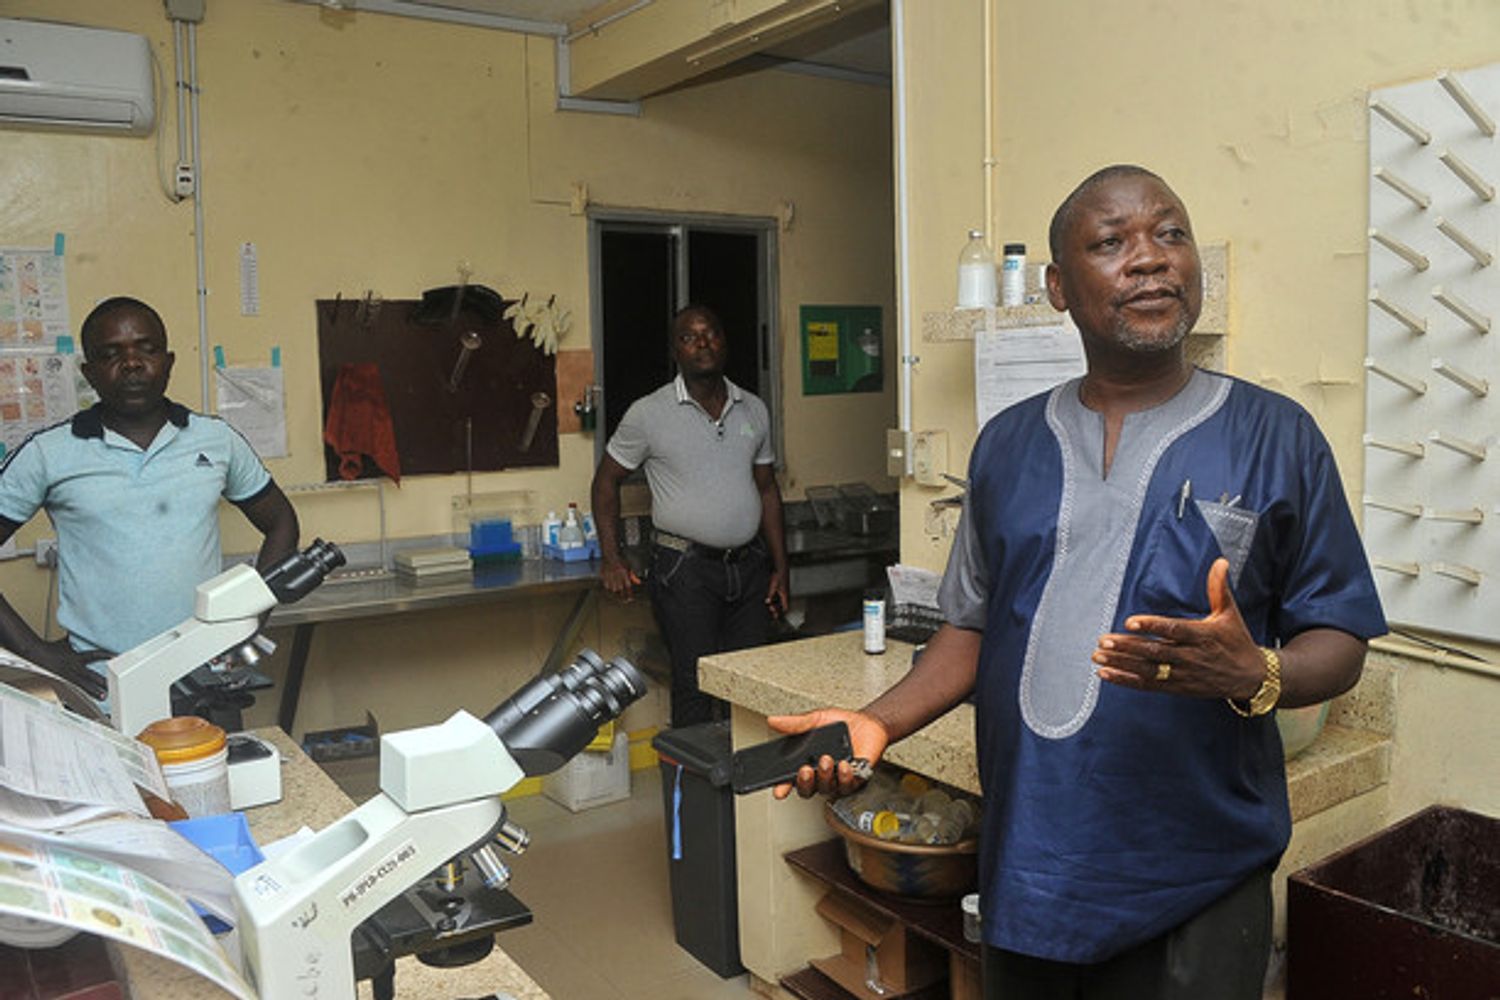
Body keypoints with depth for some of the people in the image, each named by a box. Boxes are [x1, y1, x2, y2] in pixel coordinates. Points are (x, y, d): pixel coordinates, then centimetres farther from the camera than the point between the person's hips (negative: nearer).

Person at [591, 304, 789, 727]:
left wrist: (780, 567, 10)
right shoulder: (649, 414, -4)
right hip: (685, 567, -4)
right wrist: (612, 560, -5)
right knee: (696, 684, -2)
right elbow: (606, 481, 4)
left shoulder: (754, 410, 9)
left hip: (749, 563, 4)